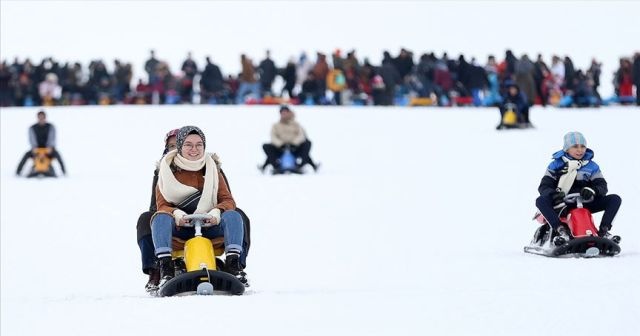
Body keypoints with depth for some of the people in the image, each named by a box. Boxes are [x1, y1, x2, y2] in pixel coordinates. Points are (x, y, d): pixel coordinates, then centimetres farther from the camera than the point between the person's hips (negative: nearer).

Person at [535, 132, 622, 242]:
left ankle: (603, 231, -24)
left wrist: (592, 191, -25)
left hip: (585, 204, 2)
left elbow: (602, 186, 1)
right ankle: (561, 230, -44)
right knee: (541, 201, -33)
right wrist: (554, 194, -26)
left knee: (615, 199, -17)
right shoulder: (556, 165, 5)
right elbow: (544, 186, -2)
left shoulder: (592, 166, 10)